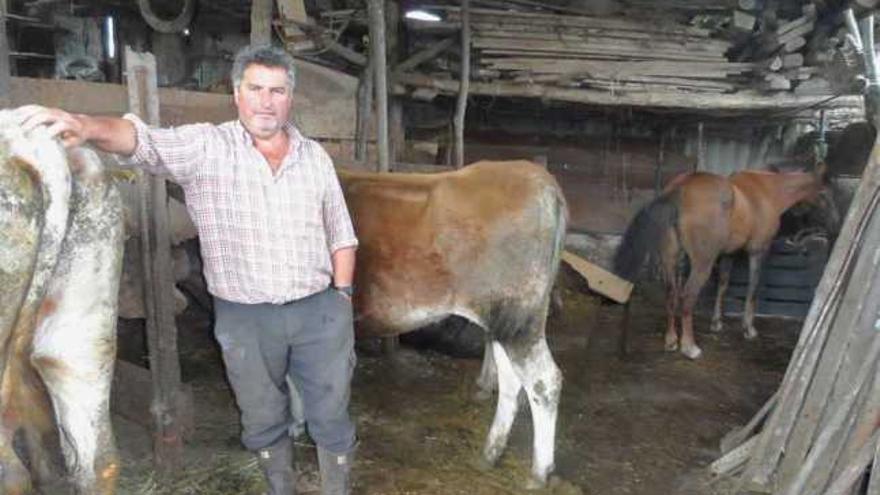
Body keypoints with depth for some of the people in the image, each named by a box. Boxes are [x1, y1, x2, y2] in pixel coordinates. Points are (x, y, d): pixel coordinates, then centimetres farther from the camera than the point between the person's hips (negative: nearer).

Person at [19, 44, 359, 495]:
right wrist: (86, 126, -43)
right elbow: (143, 140, -23)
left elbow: (341, 235, 8)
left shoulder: (314, 156, 4)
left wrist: (340, 298, 4)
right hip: (245, 317, -1)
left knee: (331, 417, 12)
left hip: (319, 310, 2)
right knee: (263, 421, 17)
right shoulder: (205, 146, -5)